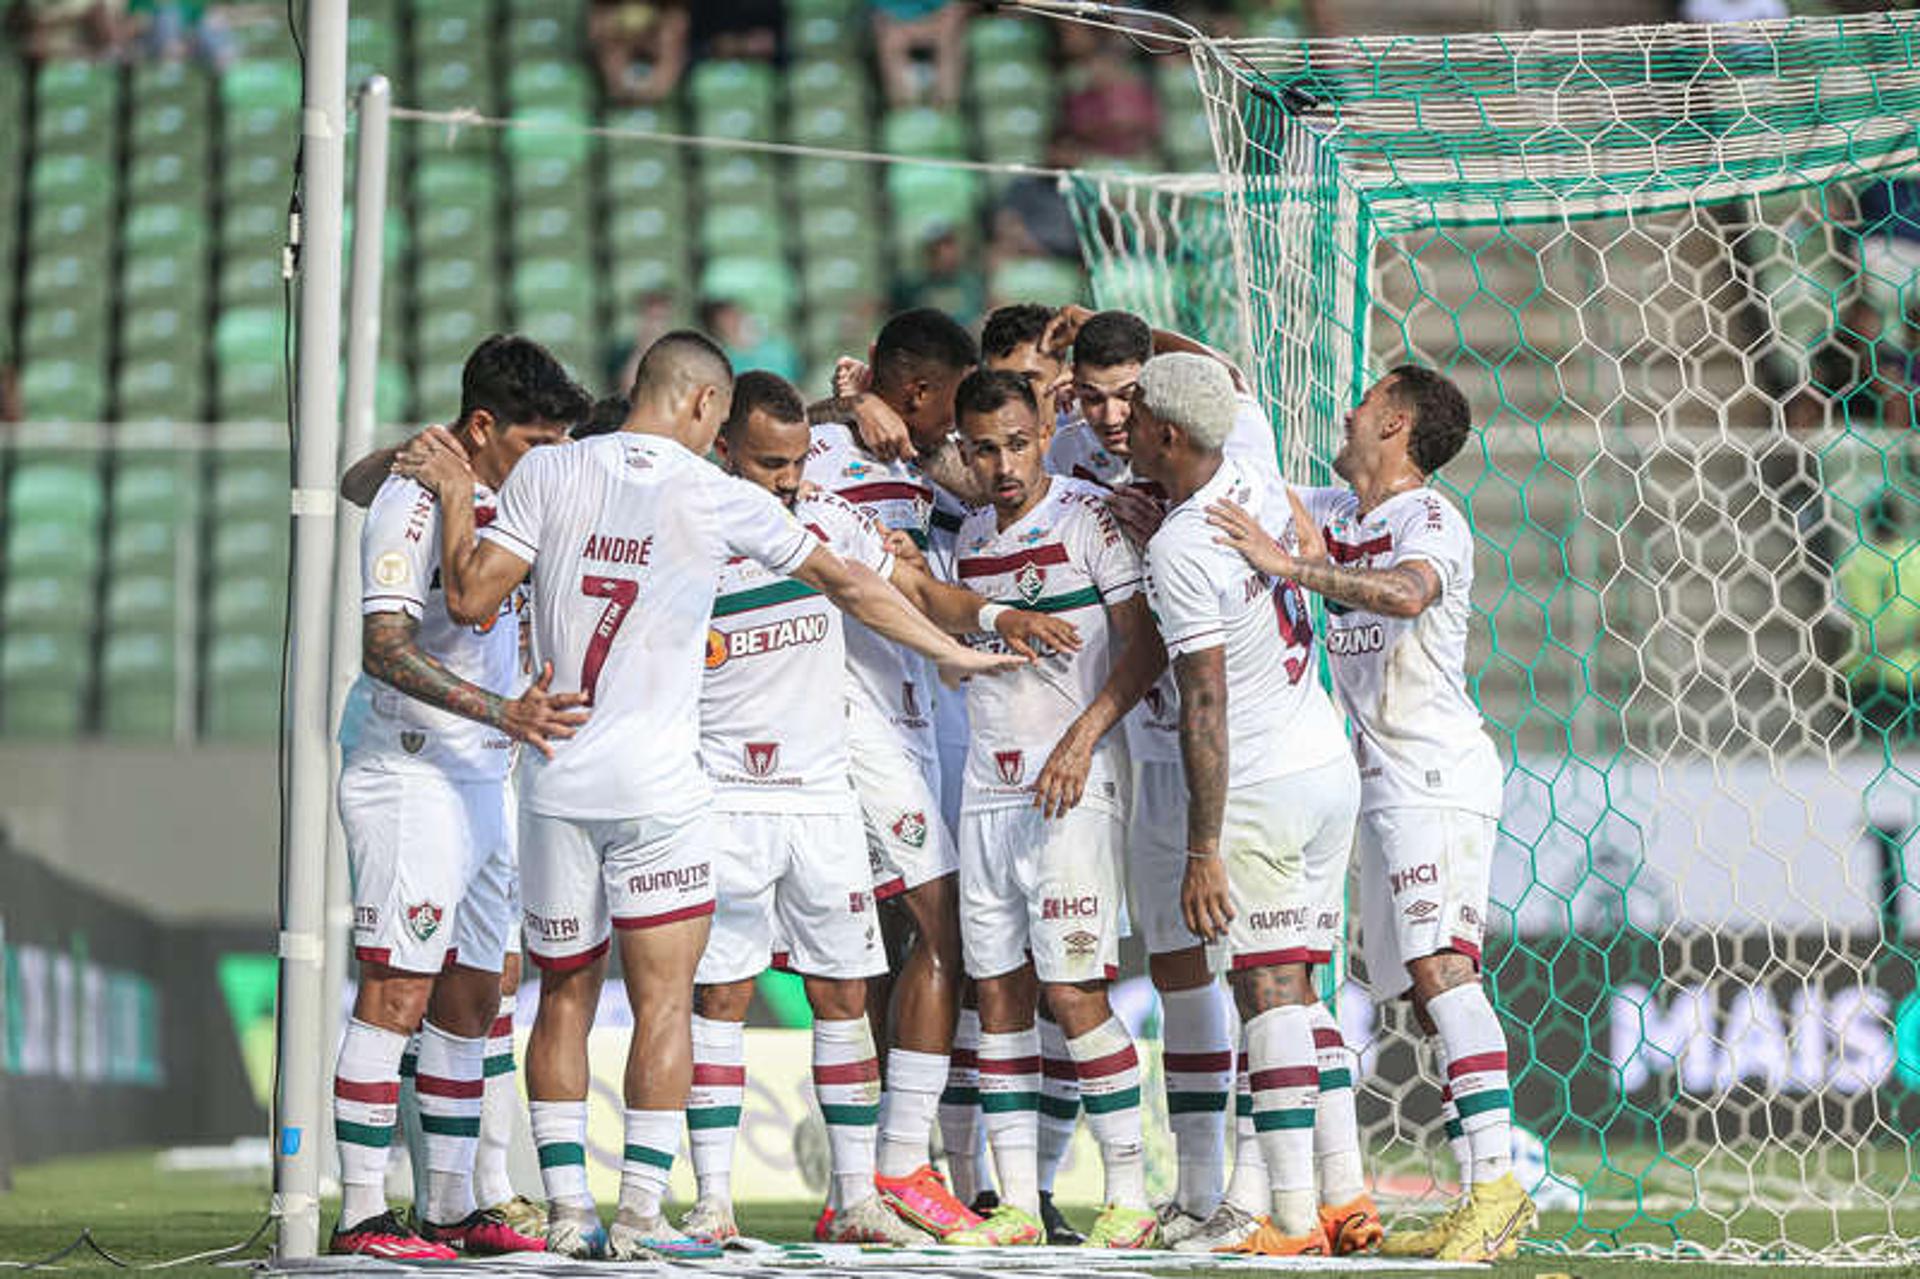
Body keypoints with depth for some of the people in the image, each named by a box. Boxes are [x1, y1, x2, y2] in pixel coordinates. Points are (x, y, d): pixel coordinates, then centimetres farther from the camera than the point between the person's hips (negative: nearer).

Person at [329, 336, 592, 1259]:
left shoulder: (503, 502, 15)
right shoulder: (414, 501, -13)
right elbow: (385, 651, -23)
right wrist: (501, 712, -31)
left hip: (483, 783, 9)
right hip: (411, 777, -9)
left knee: (471, 999, 11)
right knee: (395, 996, -11)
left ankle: (451, 1207, 18)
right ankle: (361, 1214, -11)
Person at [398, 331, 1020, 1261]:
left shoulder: (549, 473, 1)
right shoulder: (718, 498, -1)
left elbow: (471, 600, -2)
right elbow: (846, 584, 9)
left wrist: (457, 500, 14)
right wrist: (950, 653, 21)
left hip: (556, 779, 3)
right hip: (656, 784, -3)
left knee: (564, 996, 11)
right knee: (662, 999, 1)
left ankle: (567, 1211, 8)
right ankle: (638, 1216, -4)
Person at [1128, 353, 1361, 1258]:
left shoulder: (1178, 549, -17)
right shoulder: (1257, 488, 5)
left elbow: (1205, 709, -19)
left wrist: (1204, 851, -18)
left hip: (1262, 789, -8)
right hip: (1332, 768, 8)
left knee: (1267, 996, -9)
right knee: (1296, 994, 12)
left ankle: (1294, 1218, -13)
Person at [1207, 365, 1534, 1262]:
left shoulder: (1431, 521, -10)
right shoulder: (1330, 515, 16)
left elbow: (1405, 592, -32)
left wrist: (1290, 566, -33)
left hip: (1437, 774, -9)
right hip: (1384, 784, 9)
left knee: (1440, 967, -21)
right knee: (1426, 990, 4)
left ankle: (1496, 1182, -28)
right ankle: (1482, 1210, 2)